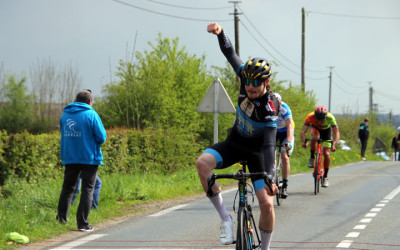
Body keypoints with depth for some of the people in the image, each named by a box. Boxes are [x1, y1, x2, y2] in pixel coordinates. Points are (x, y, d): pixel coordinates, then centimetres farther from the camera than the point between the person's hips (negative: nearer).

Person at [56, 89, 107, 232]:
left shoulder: (65, 115, 8)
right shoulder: (91, 115, -9)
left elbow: (64, 135, 14)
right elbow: (102, 137, -11)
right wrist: (96, 143, 9)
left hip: (69, 157, 5)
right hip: (89, 158, -4)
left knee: (67, 188, 15)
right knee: (87, 189, 1)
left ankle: (61, 219, 10)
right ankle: (82, 223, -3)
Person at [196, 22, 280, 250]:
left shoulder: (271, 107, -29)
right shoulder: (247, 78, -15)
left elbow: (270, 144, -36)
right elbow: (230, 53, -11)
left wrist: (269, 178, -47)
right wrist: (220, 33, -32)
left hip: (257, 149, -4)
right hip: (236, 142, 4)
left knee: (267, 203, -15)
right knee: (203, 163, -27)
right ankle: (226, 219, -20)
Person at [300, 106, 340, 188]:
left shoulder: (330, 118, -37)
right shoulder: (310, 117, -37)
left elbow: (336, 133, -39)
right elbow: (303, 132, -40)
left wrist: (333, 145, -55)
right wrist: (304, 142, -58)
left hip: (326, 130, 0)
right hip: (315, 128, 0)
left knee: (326, 154, -11)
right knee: (315, 137, -37)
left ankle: (325, 177, 5)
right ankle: (312, 157, -15)